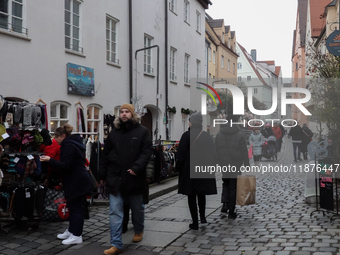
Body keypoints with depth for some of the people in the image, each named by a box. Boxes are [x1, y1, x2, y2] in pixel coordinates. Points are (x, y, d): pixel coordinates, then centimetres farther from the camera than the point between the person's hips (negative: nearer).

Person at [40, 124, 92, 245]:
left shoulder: (69, 146, -16)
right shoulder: (73, 143, 16)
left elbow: (66, 166, -22)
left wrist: (50, 160, -22)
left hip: (77, 182, -11)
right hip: (77, 181, 11)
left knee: (75, 208, -4)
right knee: (73, 206, 17)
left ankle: (76, 235, 2)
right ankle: (71, 231, 27)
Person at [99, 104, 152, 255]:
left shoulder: (142, 131, -1)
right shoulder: (114, 132, 7)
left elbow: (147, 151, -9)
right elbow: (105, 155, 10)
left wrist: (137, 167, -22)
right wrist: (102, 175, 8)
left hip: (134, 177, -1)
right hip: (115, 178, 2)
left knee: (137, 208, 17)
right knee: (115, 212, -4)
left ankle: (139, 230, 44)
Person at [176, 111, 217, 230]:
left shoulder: (187, 135, -11)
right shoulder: (207, 136, 2)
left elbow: (181, 154, -10)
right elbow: (212, 154, 7)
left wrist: (179, 167, 1)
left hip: (189, 170, -4)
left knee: (191, 196, 3)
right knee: (201, 194, 23)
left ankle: (195, 222, 4)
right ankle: (202, 215, 24)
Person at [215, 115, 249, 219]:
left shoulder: (219, 134, 2)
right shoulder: (239, 135, -10)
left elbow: (216, 150, 7)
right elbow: (244, 152, -8)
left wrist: (219, 162, 14)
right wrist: (246, 164, -1)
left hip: (223, 164, 3)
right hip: (235, 165, -3)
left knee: (226, 183, 23)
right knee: (233, 187, 4)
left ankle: (225, 204, 5)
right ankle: (231, 212, 7)